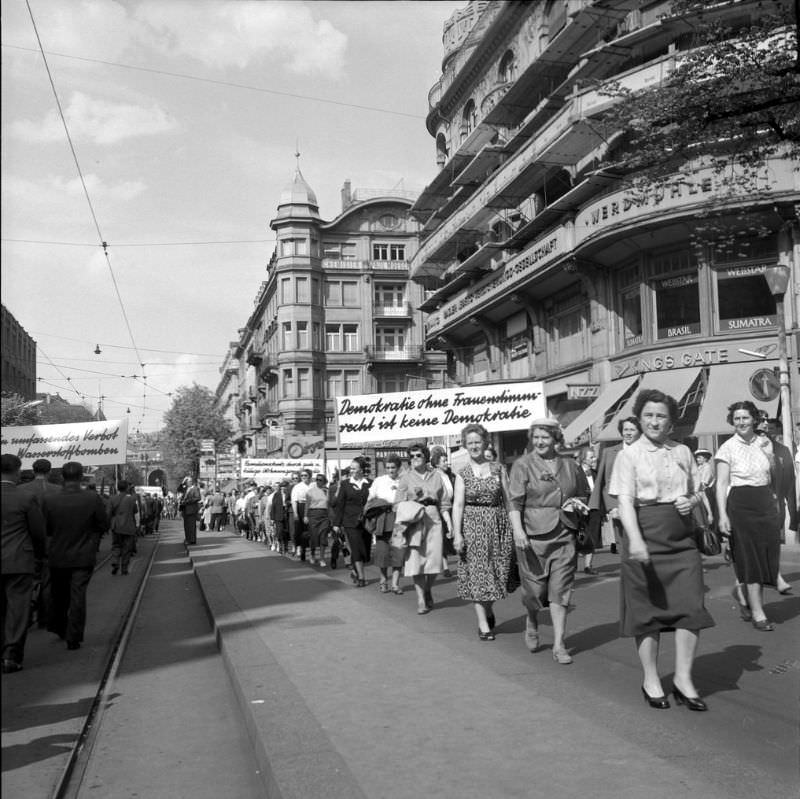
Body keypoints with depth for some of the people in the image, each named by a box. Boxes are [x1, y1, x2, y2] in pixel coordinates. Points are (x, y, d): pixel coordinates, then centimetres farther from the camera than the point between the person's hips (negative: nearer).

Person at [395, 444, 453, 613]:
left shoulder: (436, 475, 10)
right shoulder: (405, 477, 6)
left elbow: (444, 503, 11)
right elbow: (399, 504, 2)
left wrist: (449, 522, 1)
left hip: (434, 518, 2)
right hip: (413, 520, -1)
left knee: (434, 559, -2)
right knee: (416, 559, -5)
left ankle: (428, 591, 25)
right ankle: (421, 600, 5)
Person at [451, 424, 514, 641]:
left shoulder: (498, 469, 4)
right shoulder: (462, 474, 1)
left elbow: (507, 500, 5)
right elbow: (457, 505, -5)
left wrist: (513, 528, 1)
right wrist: (457, 534, -14)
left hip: (498, 525, 2)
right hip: (473, 525, -1)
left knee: (497, 572, 7)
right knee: (477, 574, -1)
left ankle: (488, 610, 33)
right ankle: (483, 624, 5)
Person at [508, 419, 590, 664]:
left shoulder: (570, 465, 10)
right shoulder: (523, 465, -2)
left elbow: (585, 494, 24)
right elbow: (514, 501, -9)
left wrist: (578, 503, 1)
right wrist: (517, 530, -21)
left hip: (564, 535, 3)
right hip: (533, 535, -2)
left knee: (560, 590, 0)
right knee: (535, 588, 4)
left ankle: (559, 645, 7)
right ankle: (532, 622, 36)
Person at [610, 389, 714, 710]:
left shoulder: (683, 452, 10)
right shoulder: (629, 455, -4)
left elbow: (697, 491, 22)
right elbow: (625, 501, -14)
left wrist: (691, 501, -3)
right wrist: (635, 540, -29)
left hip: (682, 538, 4)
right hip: (645, 536, -4)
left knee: (691, 607, -2)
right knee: (647, 611, 3)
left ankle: (683, 679, 11)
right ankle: (651, 680, 18)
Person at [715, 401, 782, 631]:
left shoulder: (765, 442, 7)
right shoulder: (727, 448, -5)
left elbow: (772, 475, 17)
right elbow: (721, 484, -7)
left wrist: (768, 453, 0)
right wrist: (722, 515, -15)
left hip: (766, 503, 4)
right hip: (740, 505, -4)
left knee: (767, 554, 4)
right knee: (750, 557, -1)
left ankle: (741, 591, 31)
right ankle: (757, 613, 6)